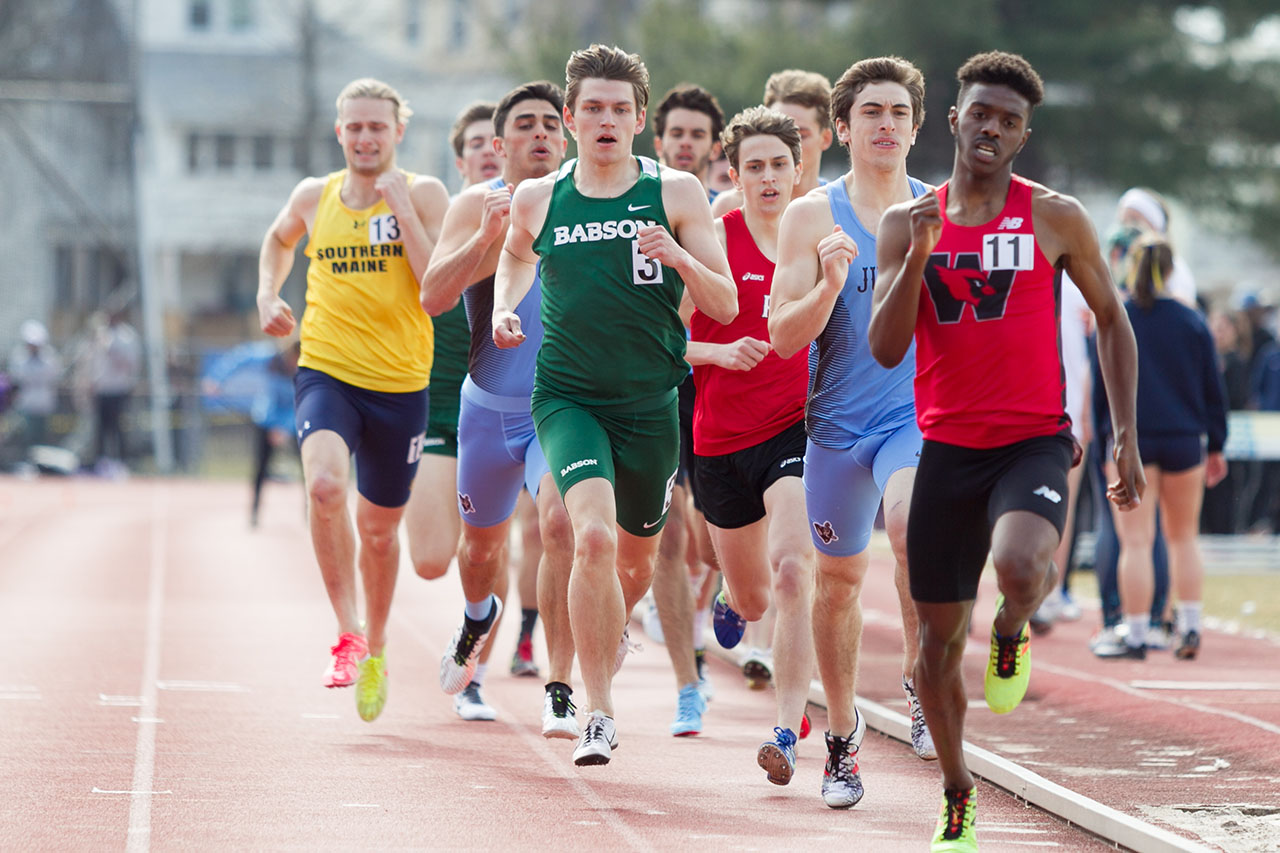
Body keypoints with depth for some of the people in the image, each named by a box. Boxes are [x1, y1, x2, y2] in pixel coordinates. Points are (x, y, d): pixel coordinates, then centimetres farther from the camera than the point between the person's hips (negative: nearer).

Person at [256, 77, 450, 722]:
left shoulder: (424, 195, -4)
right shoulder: (313, 197, 4)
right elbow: (279, 239, 28)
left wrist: (402, 209, -19)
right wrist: (267, 294, 11)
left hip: (400, 384, 0)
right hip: (325, 373, 0)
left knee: (379, 526, 13)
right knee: (324, 486, -29)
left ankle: (375, 647, 38)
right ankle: (347, 633, -18)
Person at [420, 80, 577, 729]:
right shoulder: (476, 206, -5)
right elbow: (432, 297, -17)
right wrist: (486, 235, -30)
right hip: (489, 404, 1)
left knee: (561, 522, -25)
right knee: (483, 540, 18)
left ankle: (559, 691, -21)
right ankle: (477, 629, 54)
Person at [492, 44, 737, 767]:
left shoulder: (677, 193, -3)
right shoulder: (538, 199, 1)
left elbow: (726, 307, -4)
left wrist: (680, 258, -22)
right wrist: (504, 307, 6)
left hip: (651, 403, 1)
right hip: (568, 398, -1)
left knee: (637, 558, 16)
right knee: (594, 535, -24)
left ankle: (612, 629, 54)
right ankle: (599, 713, -16)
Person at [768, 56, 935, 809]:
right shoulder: (814, 216, 0)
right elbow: (784, 337, -4)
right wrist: (830, 285, -20)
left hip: (920, 414, -1)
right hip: (839, 422, 1)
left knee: (912, 523, -30)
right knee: (840, 577, 10)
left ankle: (923, 680, -12)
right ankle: (843, 730, 29)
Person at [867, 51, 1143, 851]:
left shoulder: (1057, 218, -2)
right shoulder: (908, 222, 3)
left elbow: (1112, 320, 8)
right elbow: (886, 350, -3)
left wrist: (1127, 439, 2)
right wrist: (919, 255, -17)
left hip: (1034, 443, -2)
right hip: (948, 448, 3)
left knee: (1019, 566, -34)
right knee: (939, 639, 7)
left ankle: (1012, 634, 4)